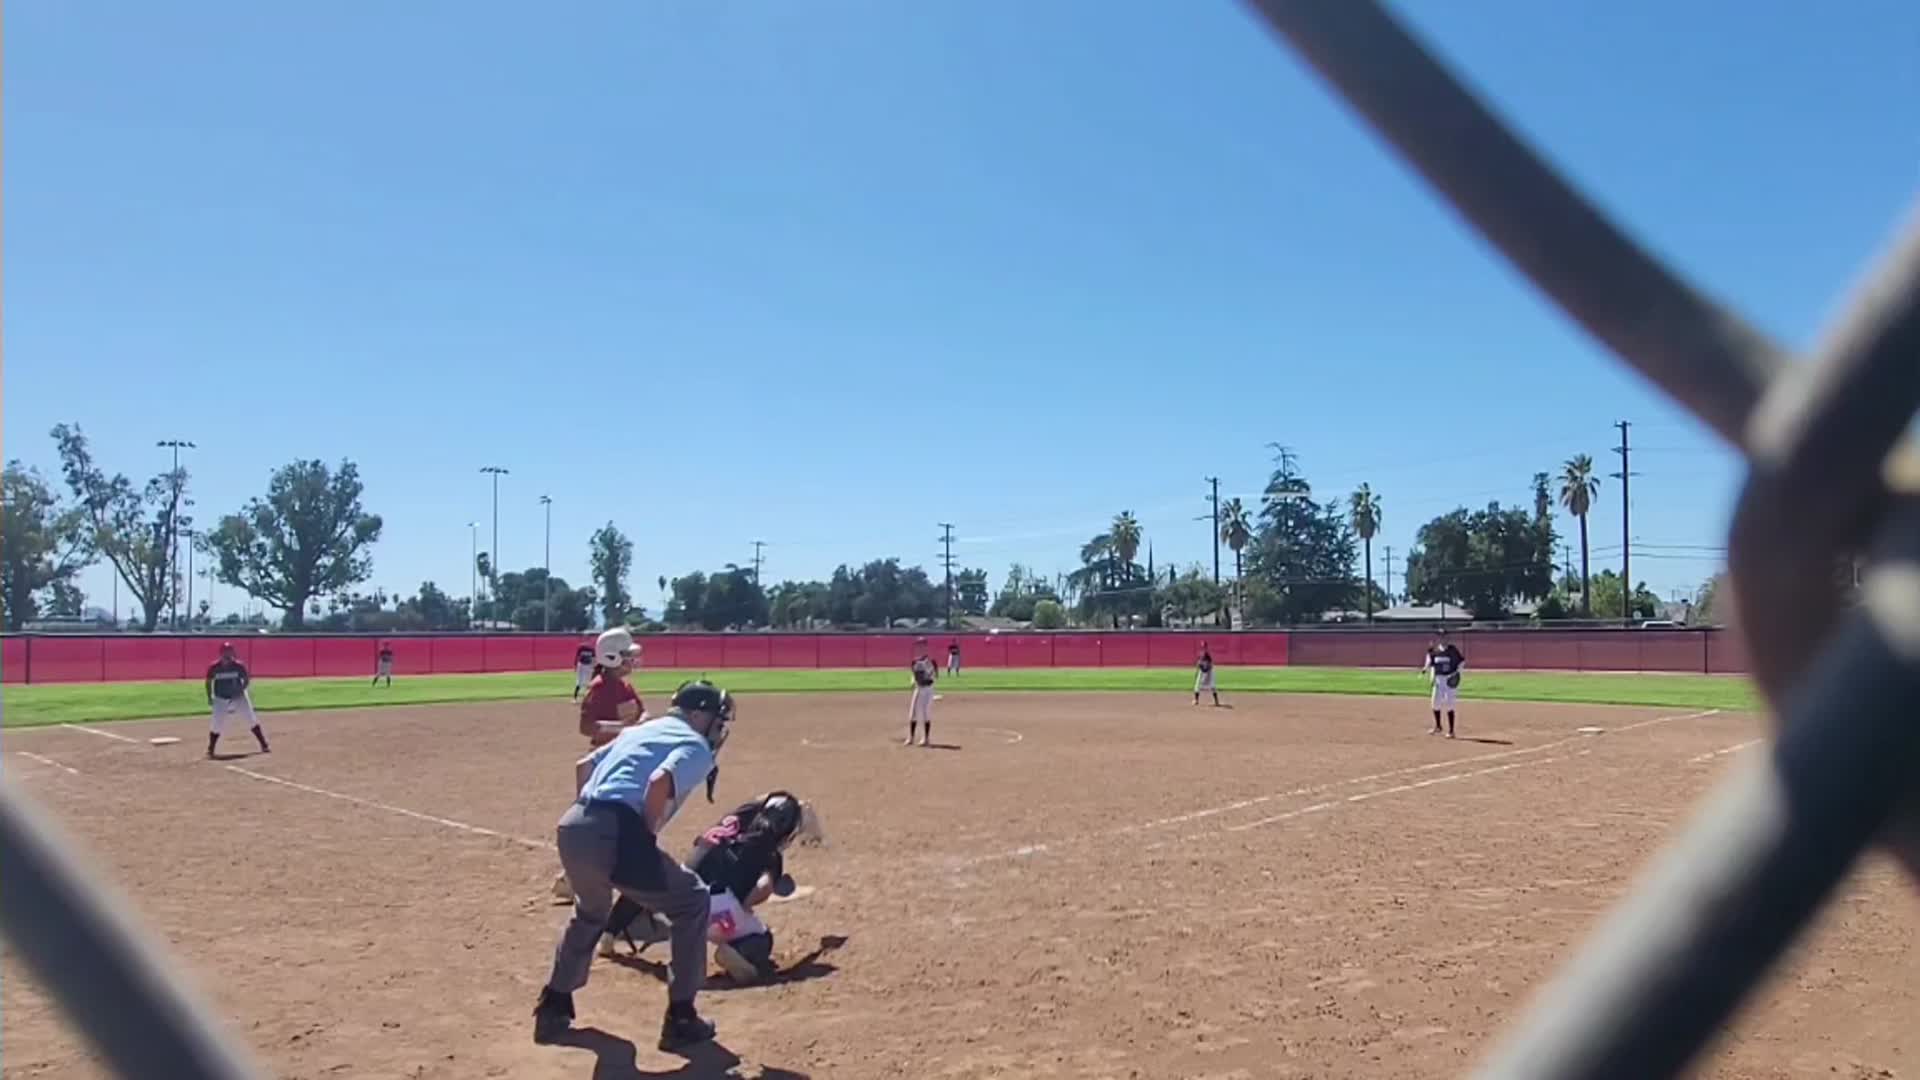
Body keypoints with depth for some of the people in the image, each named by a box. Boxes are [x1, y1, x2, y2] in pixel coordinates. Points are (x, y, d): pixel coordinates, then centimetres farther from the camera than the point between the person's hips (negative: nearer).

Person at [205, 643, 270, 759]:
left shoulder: (239, 666, -13)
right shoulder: (214, 667, -12)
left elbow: (247, 680, -3)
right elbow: (208, 682, 3)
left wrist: (240, 691, -18)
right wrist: (209, 698, -2)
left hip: (238, 697, 0)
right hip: (220, 699, 0)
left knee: (252, 720, -1)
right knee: (217, 724, -7)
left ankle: (264, 745, 6)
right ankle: (210, 750, 11)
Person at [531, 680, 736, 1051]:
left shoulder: (638, 730, 27)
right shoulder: (697, 747, 4)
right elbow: (659, 783, -16)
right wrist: (647, 836, -4)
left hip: (570, 826, 8)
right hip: (614, 835, -8)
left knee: (590, 911, 36)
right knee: (691, 901, 11)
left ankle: (553, 1008, 41)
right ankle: (680, 1019, 13)